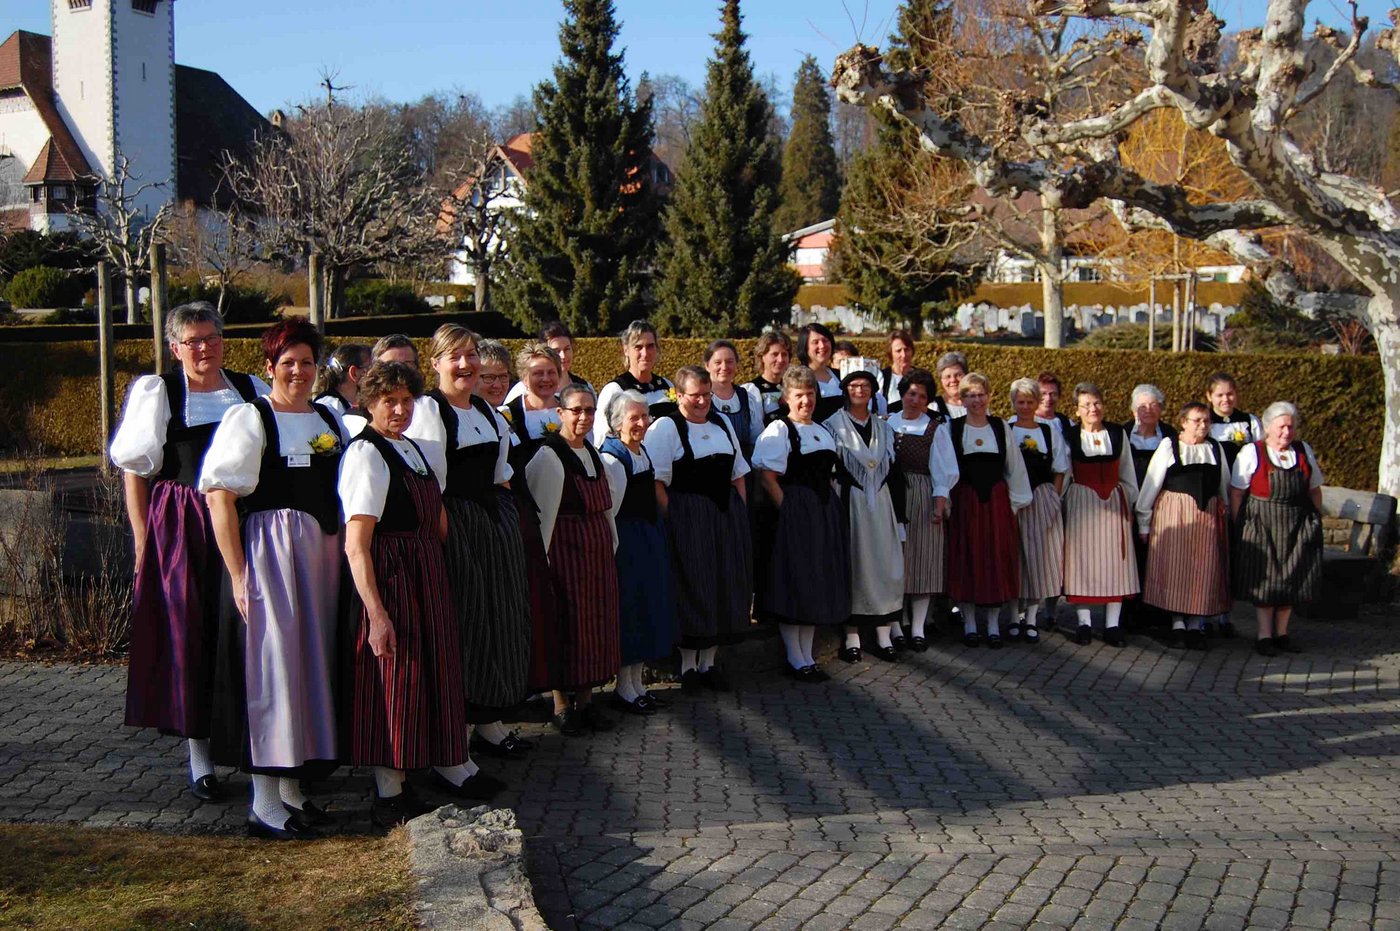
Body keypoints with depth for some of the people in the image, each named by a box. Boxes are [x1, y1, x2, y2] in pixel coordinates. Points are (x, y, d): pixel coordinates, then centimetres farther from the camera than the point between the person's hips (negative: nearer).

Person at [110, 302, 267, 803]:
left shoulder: (252, 389, 11)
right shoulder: (155, 392, 2)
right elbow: (135, 471, 1)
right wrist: (143, 542, -5)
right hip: (181, 531, -2)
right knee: (191, 635, 1)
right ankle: (200, 756, 9)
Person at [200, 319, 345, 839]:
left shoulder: (330, 421, 14)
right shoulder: (249, 419, -6)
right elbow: (219, 497, -13)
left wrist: (341, 556, 9)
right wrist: (237, 573, -18)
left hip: (322, 556, 7)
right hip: (269, 555, -7)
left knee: (311, 665, 11)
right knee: (271, 665, -5)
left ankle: (292, 788, 24)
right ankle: (265, 806, 2)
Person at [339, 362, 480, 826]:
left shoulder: (413, 449, 12)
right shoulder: (365, 454, -15)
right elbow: (356, 546, -20)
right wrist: (376, 614, -24)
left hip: (427, 577, 9)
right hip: (389, 580, -9)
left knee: (437, 669, 17)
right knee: (394, 678, -1)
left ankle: (449, 765, 32)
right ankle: (390, 796, 11)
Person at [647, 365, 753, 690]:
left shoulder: (722, 423, 15)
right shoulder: (665, 428, -5)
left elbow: (738, 474, 18)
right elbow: (656, 482, -12)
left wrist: (741, 513, 9)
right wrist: (674, 520, -17)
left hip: (727, 515, 6)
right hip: (687, 517, -6)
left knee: (725, 586, 7)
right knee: (692, 588, -2)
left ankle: (709, 662, 18)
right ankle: (688, 665, 9)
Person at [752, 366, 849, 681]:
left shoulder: (822, 433, 16)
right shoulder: (778, 430, -8)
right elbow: (767, 477, -13)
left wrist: (828, 510, 10)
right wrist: (788, 511, -16)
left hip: (825, 513, 8)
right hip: (793, 514, -8)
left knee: (818, 583, 10)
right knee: (793, 583, -3)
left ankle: (807, 655, 19)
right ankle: (796, 659, 5)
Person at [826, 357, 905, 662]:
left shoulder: (884, 428, 13)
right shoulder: (833, 425, 0)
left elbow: (893, 472, 12)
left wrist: (898, 512, 7)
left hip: (881, 503, 4)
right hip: (850, 504, -4)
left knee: (886, 566, 3)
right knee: (852, 566, -1)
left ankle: (884, 635, 10)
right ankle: (852, 637, 6)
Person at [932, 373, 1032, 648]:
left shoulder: (1001, 428, 7)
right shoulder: (949, 429, -1)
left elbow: (1014, 468, 9)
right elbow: (943, 466, -14)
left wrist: (1015, 503, 6)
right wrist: (941, 499, -26)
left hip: (996, 501, 2)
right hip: (964, 501, -2)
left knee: (997, 560, 3)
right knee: (966, 560, 1)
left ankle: (994, 625, 11)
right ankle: (969, 624, 11)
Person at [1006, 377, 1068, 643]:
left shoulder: (1050, 430, 7)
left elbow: (1059, 470, 11)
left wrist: (1054, 499, 3)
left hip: (1043, 499, 2)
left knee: (1039, 554, 0)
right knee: (1014, 555, 1)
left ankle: (1032, 618, 7)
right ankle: (1017, 614, 10)